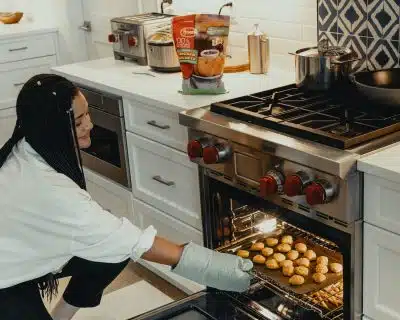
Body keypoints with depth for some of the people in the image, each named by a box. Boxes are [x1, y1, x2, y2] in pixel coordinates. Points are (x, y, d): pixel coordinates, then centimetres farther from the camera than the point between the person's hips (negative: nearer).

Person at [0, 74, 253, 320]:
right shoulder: (47, 189, -37)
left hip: (24, 253, 8)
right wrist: (210, 266, -30)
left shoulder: (27, 150, -11)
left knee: (112, 248, -4)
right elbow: (130, 241, -34)